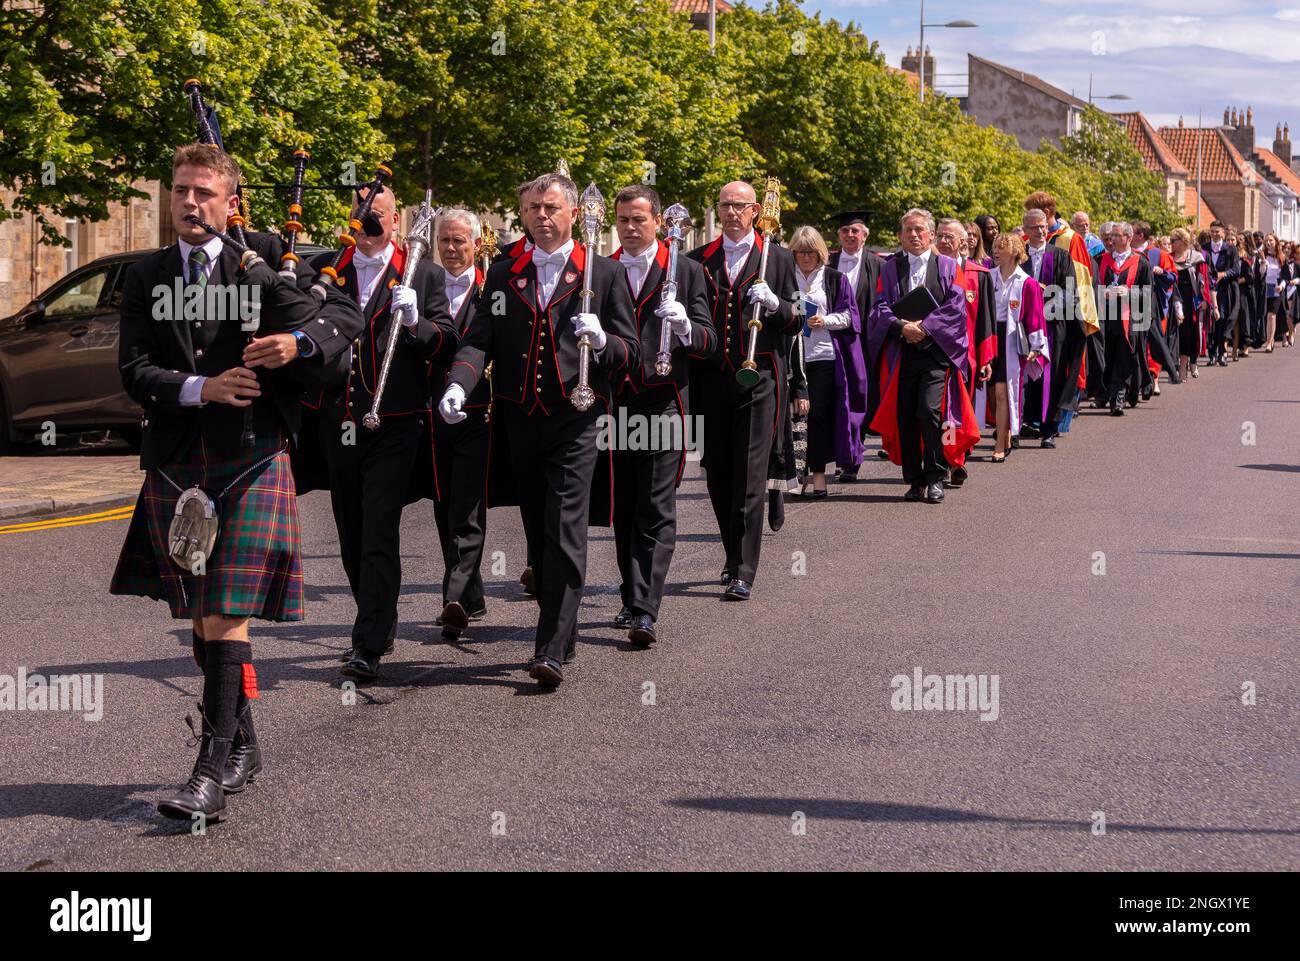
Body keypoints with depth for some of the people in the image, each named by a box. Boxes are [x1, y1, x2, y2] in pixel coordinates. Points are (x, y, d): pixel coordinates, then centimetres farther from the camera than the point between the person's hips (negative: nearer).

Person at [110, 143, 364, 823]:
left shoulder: (259, 269, 1)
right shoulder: (146, 277, 9)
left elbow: (346, 317, 2)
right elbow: (134, 370, 0)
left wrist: (299, 343, -18)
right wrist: (200, 390, -16)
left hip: (251, 462, -4)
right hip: (175, 464, 4)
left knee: (226, 617, -11)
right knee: (201, 617, 13)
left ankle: (213, 774, -14)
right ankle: (242, 747, 28)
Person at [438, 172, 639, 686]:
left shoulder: (606, 274, 5)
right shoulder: (502, 275, 13)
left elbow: (632, 352, 3)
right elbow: (479, 339, 7)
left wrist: (602, 341, -19)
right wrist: (459, 383, -13)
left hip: (577, 422, -4)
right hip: (520, 422, 4)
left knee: (565, 535, -13)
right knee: (538, 535, 11)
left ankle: (551, 652, -17)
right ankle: (563, 634, 25)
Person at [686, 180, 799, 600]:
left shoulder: (778, 259, 7)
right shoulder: (698, 259, 13)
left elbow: (796, 321, 5)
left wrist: (774, 304, -14)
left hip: (759, 380, -3)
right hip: (712, 379, 3)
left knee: (749, 477, -9)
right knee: (716, 474, 7)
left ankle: (743, 573, -10)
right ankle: (734, 555, 26)